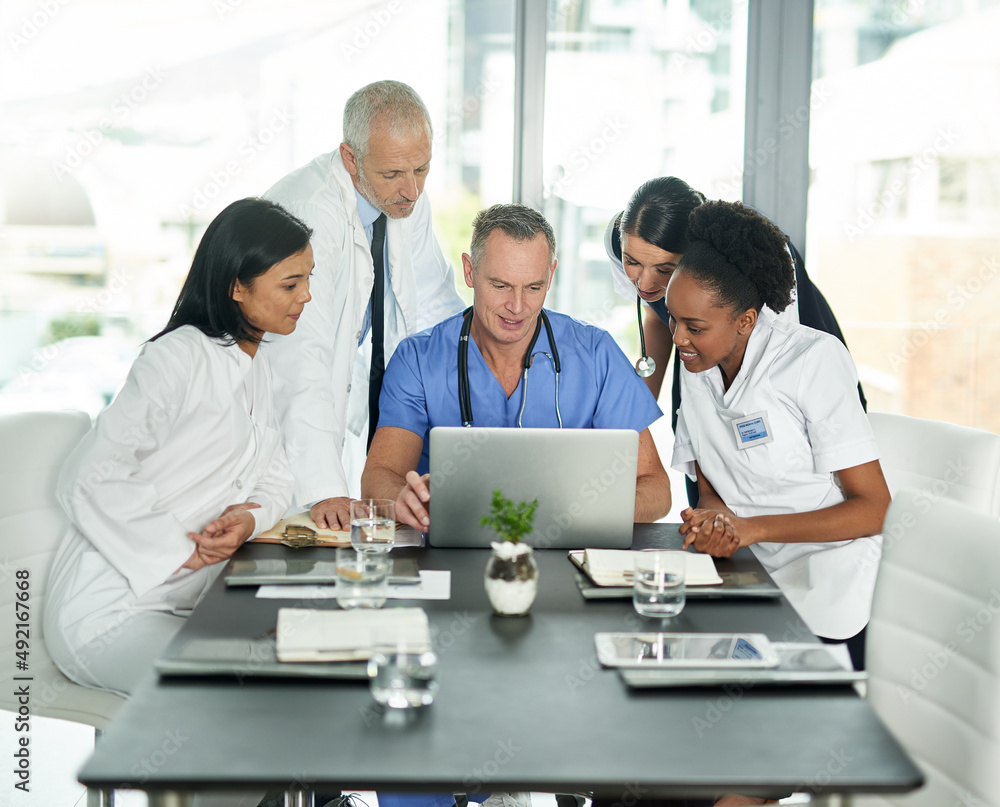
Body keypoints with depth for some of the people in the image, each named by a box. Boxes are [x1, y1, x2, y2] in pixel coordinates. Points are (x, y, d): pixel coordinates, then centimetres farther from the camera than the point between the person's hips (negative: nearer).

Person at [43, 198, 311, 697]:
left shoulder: (256, 366, 13)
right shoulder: (177, 359, -17)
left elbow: (274, 477, 14)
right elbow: (90, 479, -22)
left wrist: (250, 517, -9)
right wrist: (185, 550, -19)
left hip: (186, 605, 8)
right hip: (109, 611, -8)